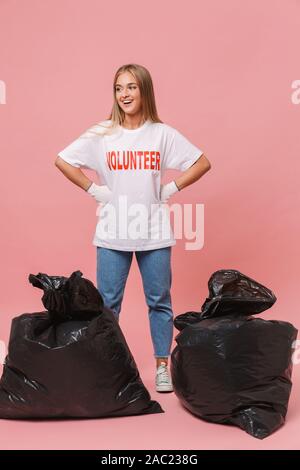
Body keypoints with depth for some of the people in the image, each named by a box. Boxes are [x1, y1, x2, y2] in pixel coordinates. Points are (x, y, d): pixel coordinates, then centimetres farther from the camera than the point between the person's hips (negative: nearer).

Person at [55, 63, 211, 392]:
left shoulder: (163, 134, -1)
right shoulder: (101, 134, 0)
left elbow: (202, 163, 4)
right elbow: (62, 161, 4)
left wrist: (171, 189, -3)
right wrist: (94, 190, -2)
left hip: (154, 233, 0)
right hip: (112, 233, 1)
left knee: (159, 301, 9)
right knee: (107, 302, 9)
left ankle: (162, 365, 24)